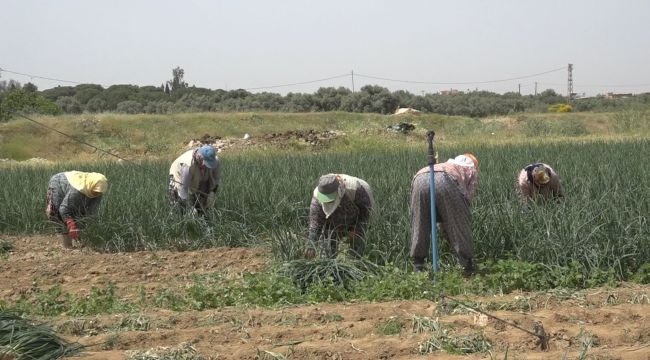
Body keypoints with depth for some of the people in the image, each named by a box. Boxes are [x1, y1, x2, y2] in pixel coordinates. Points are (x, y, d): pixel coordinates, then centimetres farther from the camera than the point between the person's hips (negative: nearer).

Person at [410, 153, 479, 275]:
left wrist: (443, 229, 49)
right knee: (460, 226, 10)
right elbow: (467, 197, 19)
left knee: (419, 226, 17)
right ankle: (468, 267, 15)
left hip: (420, 179, 4)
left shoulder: (449, 163, 47)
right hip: (445, 181, -4)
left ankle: (418, 267, 18)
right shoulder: (472, 169, 35)